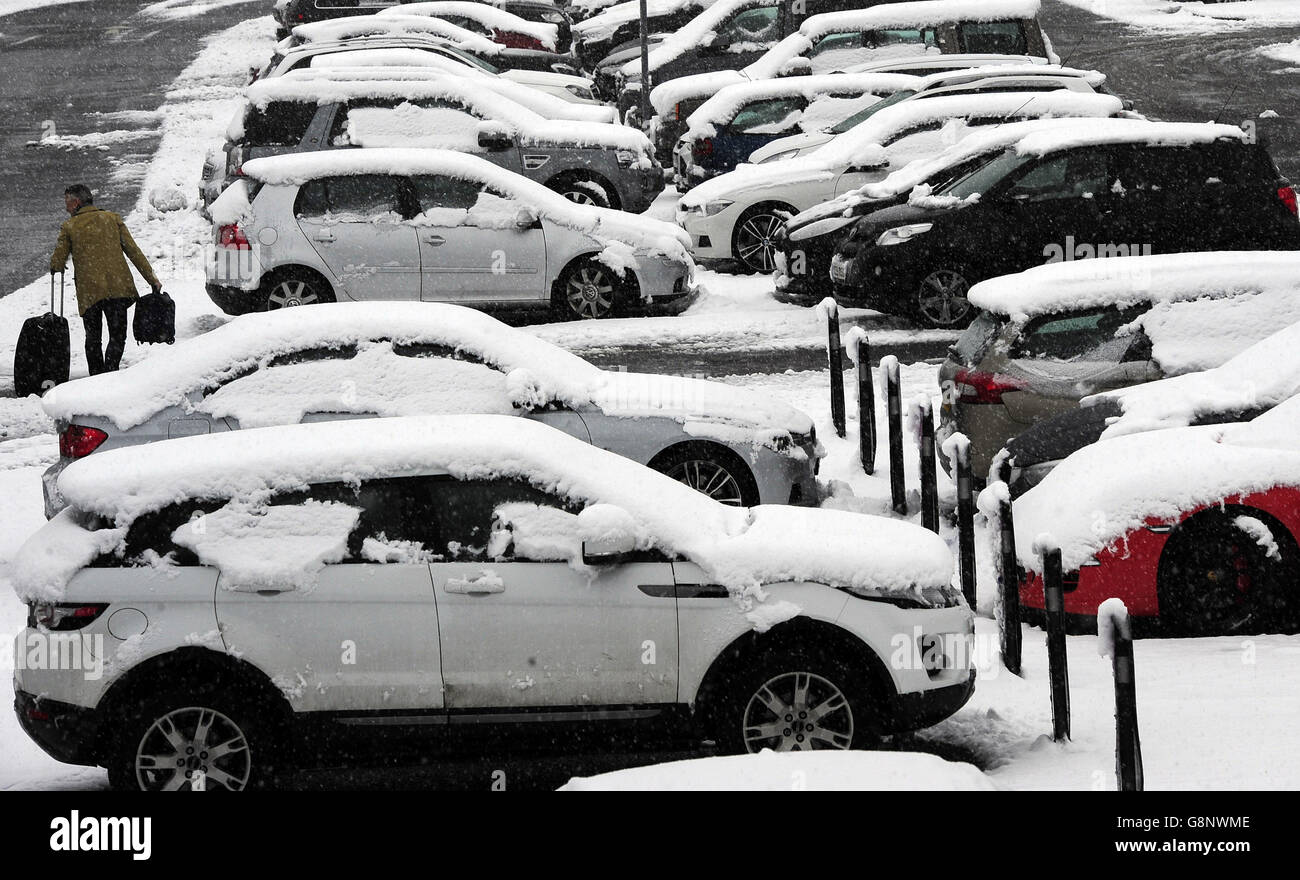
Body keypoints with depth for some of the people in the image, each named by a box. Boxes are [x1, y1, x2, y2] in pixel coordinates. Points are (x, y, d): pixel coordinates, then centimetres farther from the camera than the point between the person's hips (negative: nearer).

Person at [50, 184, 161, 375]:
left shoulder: (69, 226, 5)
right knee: (117, 335, 6)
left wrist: (54, 266, 30)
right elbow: (133, 251, 6)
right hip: (118, 287, 1)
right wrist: (152, 278, 8)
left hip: (88, 291, -1)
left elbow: (57, 264, 5)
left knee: (93, 338, 13)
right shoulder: (112, 218, 10)